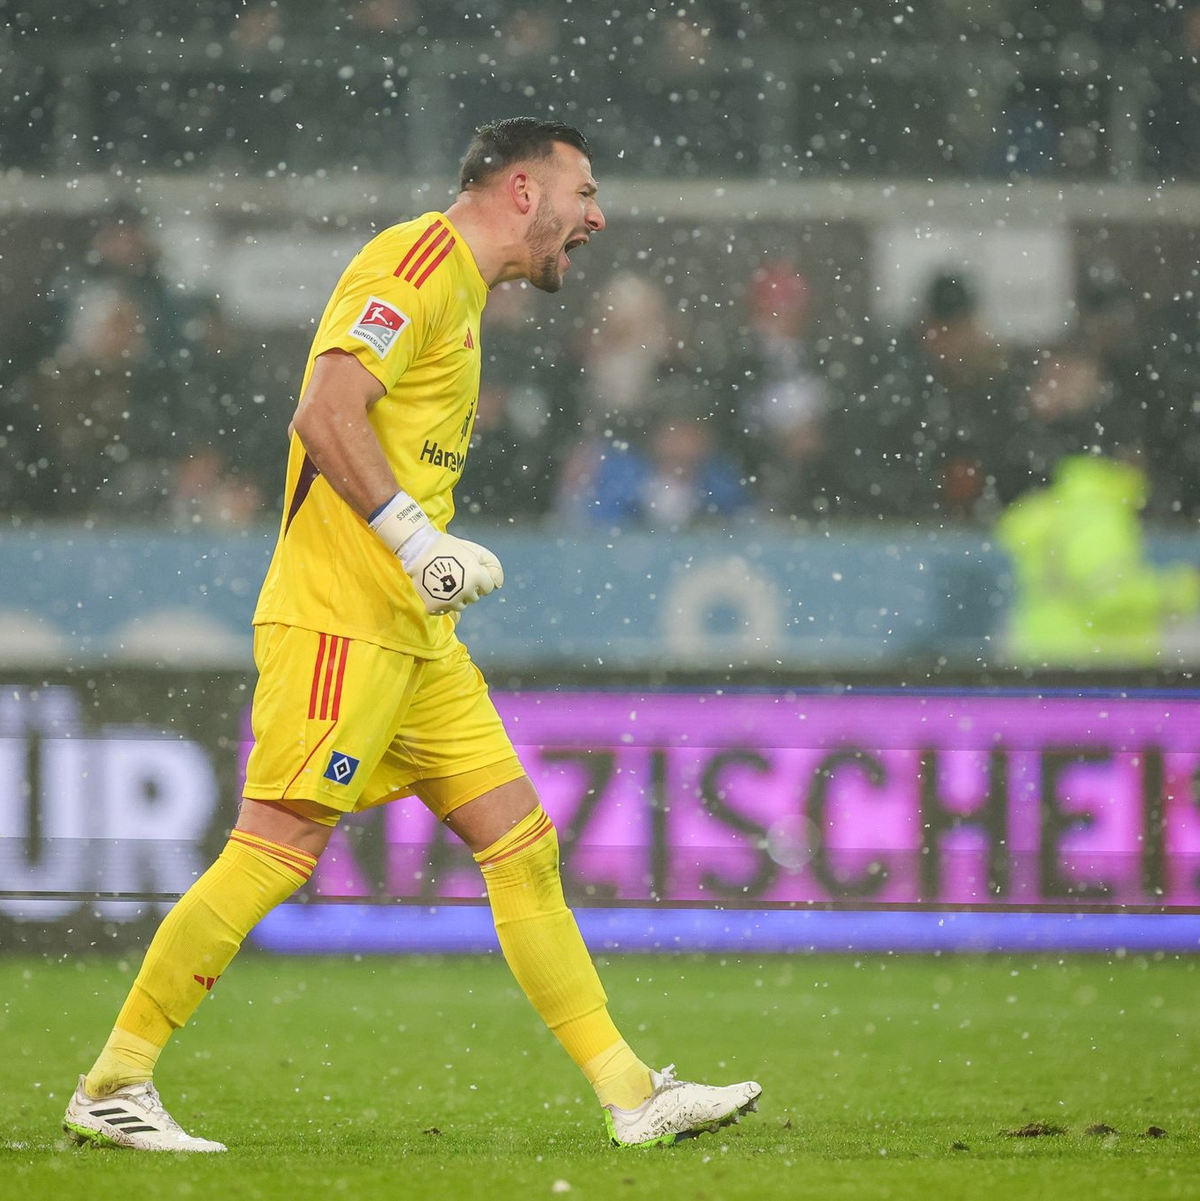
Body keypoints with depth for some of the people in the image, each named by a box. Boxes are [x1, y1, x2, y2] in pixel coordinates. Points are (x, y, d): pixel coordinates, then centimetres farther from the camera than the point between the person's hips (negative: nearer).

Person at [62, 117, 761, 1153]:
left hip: (416, 632, 10)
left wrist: (444, 559, 15)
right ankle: (113, 1088, -3)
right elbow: (324, 414, -21)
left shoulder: (460, 290, 22)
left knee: (522, 842, 6)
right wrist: (417, 542, -22)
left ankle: (632, 1098, 6)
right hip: (338, 616, -10)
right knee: (279, 851, -11)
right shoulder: (417, 262, -9)